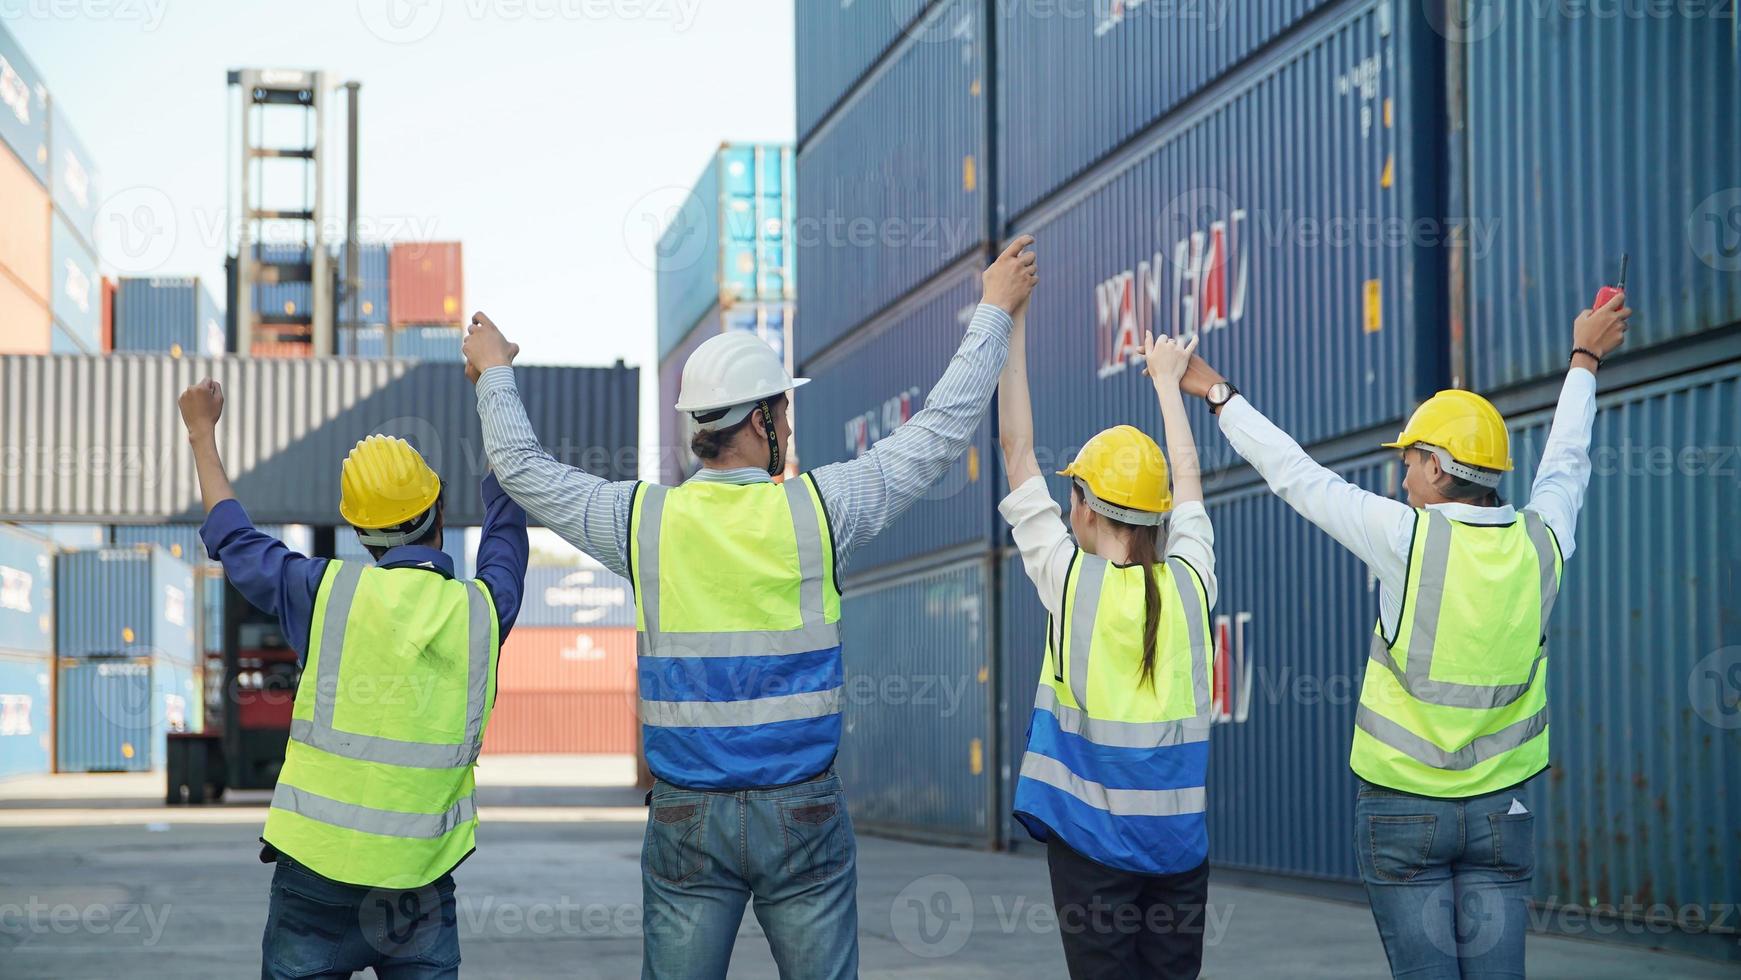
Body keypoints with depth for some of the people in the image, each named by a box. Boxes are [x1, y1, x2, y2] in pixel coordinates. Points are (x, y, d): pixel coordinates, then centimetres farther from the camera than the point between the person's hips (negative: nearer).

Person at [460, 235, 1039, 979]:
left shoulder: (644, 520, -3)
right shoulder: (817, 507, -6)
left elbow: (523, 469, 13)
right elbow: (942, 429, 3)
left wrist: (495, 372, 30)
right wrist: (995, 309, 15)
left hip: (685, 815, 1)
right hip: (802, 809, -1)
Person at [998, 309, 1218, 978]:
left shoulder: (1072, 582, -6)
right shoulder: (1189, 582, 1)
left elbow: (1017, 449, 0)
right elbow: (1188, 475, 20)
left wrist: (1013, 321, 6)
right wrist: (1167, 380, 34)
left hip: (1091, 833, -3)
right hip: (1179, 836, 3)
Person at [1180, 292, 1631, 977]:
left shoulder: (1409, 538, -13)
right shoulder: (1539, 541, -1)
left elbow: (1296, 475, -4)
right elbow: (1565, 464, 20)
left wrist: (1218, 394, 9)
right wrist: (1584, 360, 38)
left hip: (1402, 809, -3)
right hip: (1503, 810, 4)